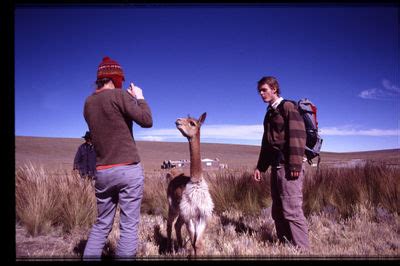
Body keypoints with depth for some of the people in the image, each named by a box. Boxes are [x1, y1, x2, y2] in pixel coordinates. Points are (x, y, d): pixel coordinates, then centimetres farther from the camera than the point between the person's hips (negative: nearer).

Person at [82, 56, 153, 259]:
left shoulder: (88, 103, 11)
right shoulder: (120, 95, -9)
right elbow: (147, 121, -9)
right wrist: (139, 97, 6)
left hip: (102, 172, 6)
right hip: (128, 169, -6)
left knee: (101, 225, 18)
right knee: (129, 226, 3)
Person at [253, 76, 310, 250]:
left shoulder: (288, 107, -4)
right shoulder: (269, 113, 21)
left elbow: (298, 135, -15)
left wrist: (295, 164, -21)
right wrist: (260, 166, 20)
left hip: (288, 167, -9)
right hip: (276, 167, 9)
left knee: (291, 210, -9)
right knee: (278, 212, 11)